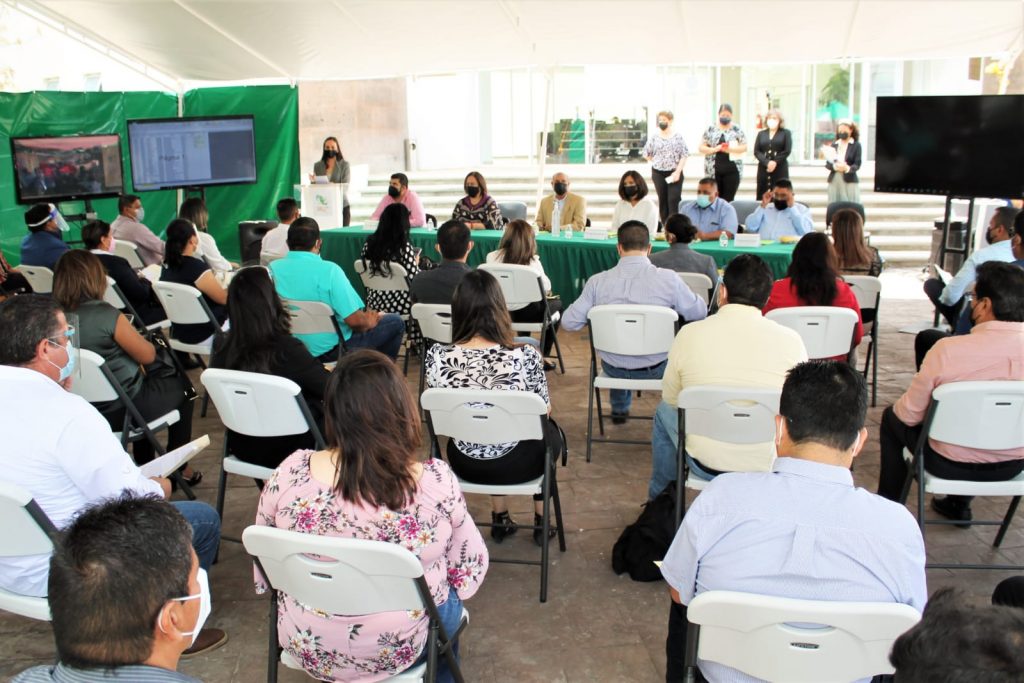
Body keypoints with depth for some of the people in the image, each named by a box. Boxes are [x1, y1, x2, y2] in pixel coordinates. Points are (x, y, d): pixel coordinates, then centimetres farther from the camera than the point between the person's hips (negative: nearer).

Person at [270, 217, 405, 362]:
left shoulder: (272, 269, -7)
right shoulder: (329, 270, -25)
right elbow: (354, 320, -27)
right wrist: (369, 322, -3)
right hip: (329, 350, -7)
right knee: (395, 322, 12)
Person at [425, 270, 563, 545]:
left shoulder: (437, 356, -16)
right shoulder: (525, 356, -23)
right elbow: (544, 411, -6)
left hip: (464, 464, 2)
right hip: (514, 465, -2)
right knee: (550, 432, 32)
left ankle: (500, 520, 44)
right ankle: (541, 523, 43)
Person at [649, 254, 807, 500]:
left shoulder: (689, 334, -12)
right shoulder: (790, 340, -12)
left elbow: (671, 398, 4)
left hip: (704, 466, 0)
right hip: (769, 468, 1)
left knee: (664, 411, 31)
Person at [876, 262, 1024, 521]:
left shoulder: (948, 350, -26)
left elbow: (909, 414, -14)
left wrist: (899, 409, 9)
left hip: (950, 463, -4)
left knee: (892, 417, 23)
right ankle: (959, 505, 46)